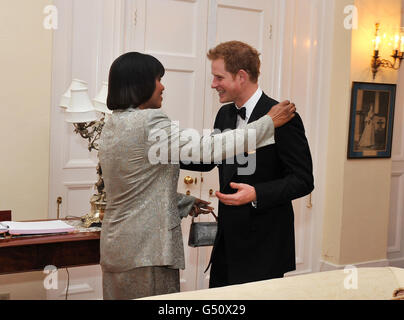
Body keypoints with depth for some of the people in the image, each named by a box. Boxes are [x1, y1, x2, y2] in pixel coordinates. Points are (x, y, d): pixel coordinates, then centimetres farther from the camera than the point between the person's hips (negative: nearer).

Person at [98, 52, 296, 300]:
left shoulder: (112, 125, 10)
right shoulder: (149, 122, -19)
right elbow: (209, 149, -19)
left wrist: (186, 204, 19)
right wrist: (269, 122, -10)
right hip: (146, 251, -9)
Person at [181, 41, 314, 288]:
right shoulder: (225, 114, 9)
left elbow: (303, 180, -15)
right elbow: (208, 159, 19)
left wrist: (257, 194, -27)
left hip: (263, 244, -7)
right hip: (227, 240, 8)